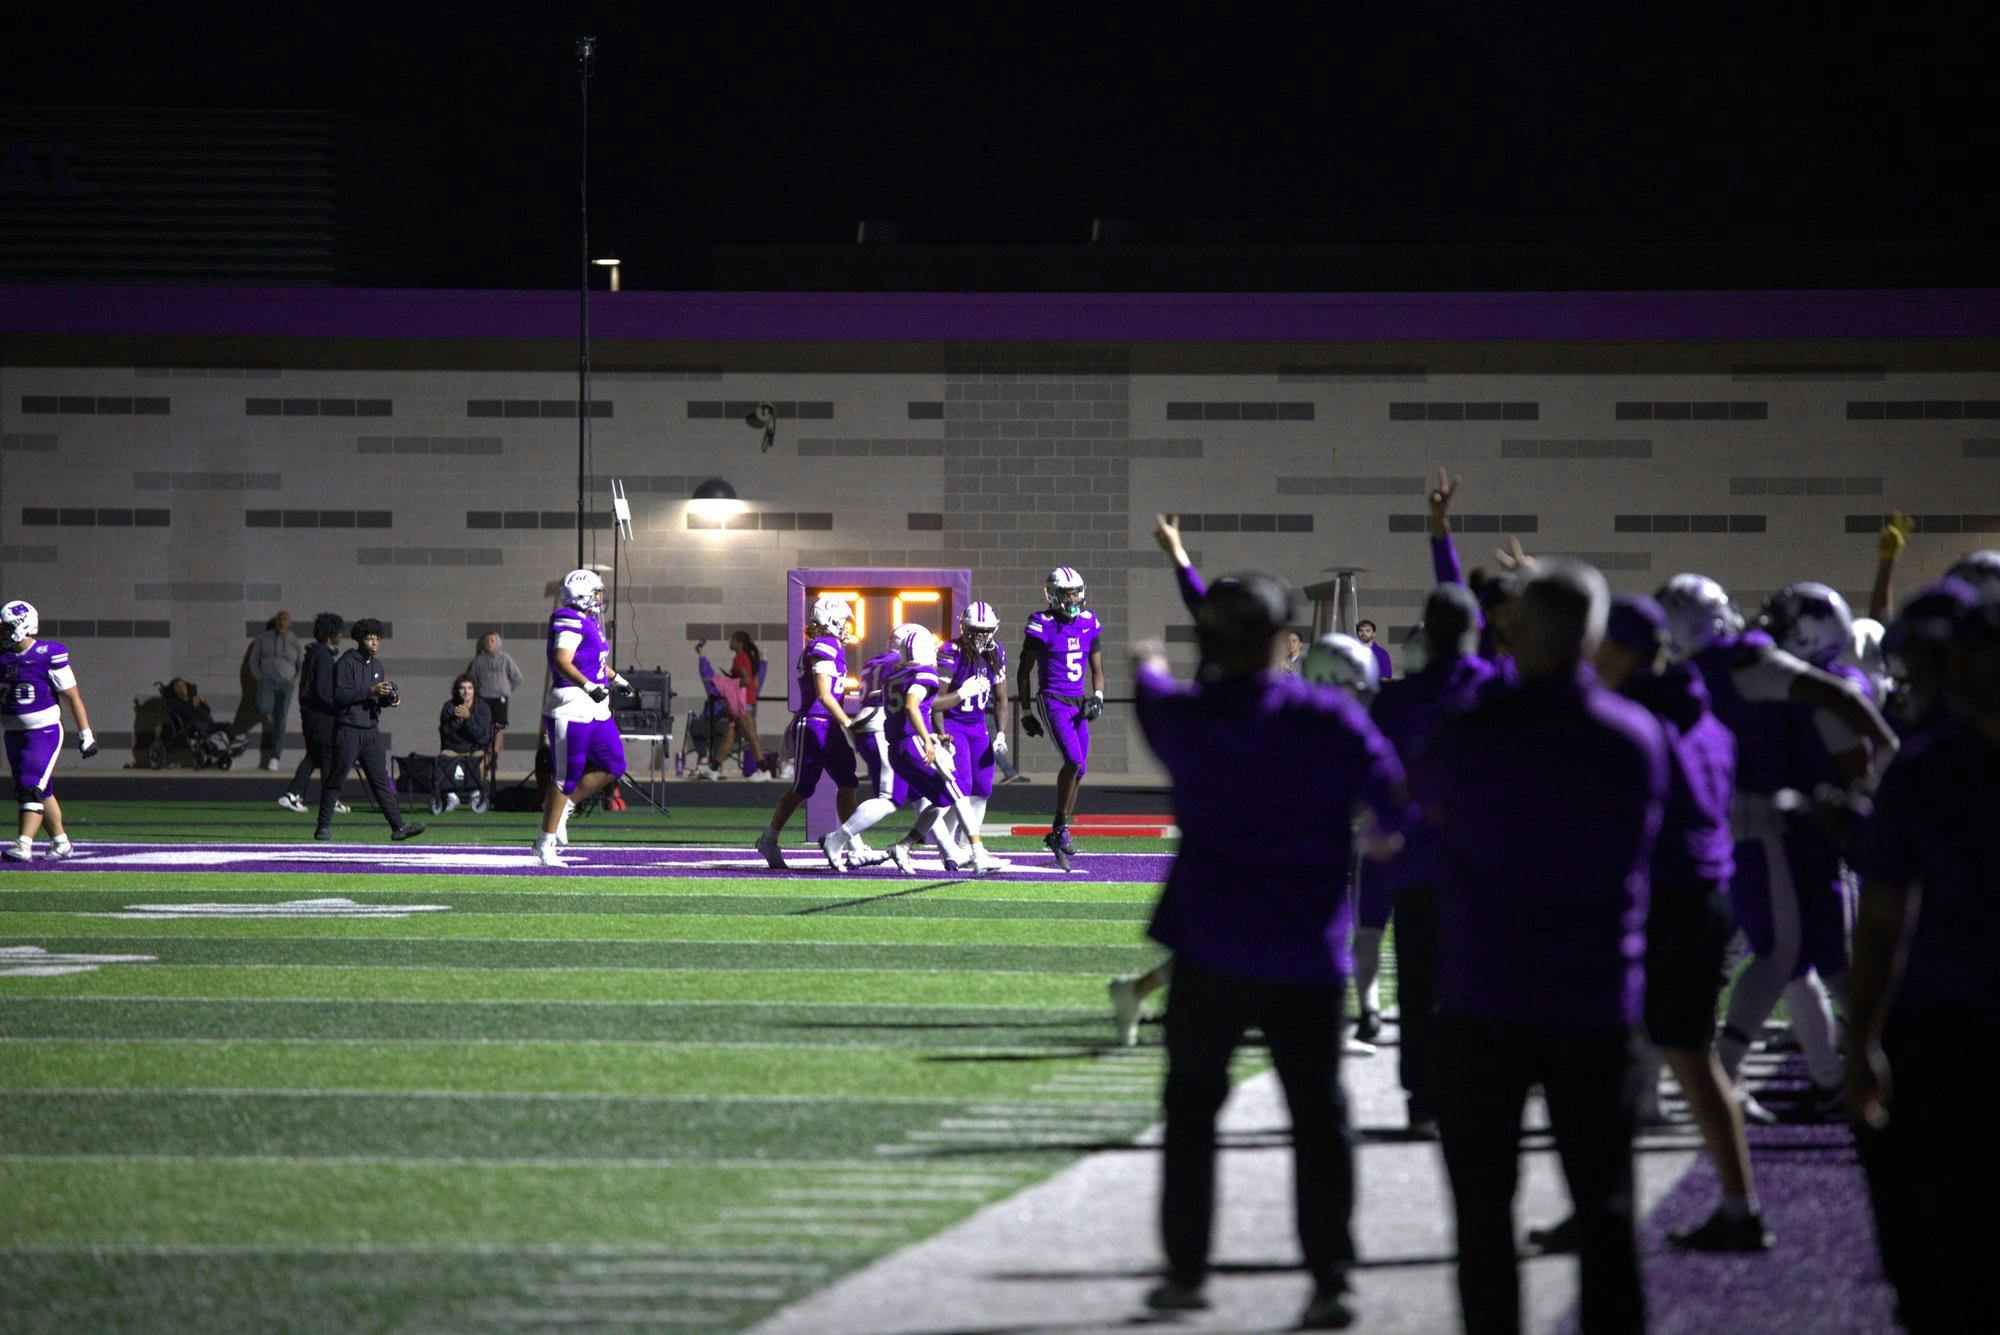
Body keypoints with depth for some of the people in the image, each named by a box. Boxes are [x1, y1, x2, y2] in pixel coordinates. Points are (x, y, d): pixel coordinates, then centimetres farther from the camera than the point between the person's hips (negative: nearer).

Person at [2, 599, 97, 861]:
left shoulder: (50, 656, -12)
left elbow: (73, 697, -7)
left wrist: (85, 734, -7)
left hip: (44, 732, -7)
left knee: (32, 788, -16)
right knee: (42, 792, 11)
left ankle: (23, 846, -21)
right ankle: (61, 843, 22)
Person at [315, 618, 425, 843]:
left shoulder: (377, 665, 16)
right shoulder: (347, 663, -8)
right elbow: (340, 694, -18)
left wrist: (390, 700, 0)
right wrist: (371, 691, -23)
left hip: (371, 730, 6)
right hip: (348, 730, -6)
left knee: (381, 780, 1)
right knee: (335, 780, 1)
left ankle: (398, 826, -5)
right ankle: (323, 827, 10)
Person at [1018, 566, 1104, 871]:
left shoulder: (1089, 624, 8)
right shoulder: (1042, 626, -7)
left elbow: (1097, 670, 15)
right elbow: (1024, 671, 0)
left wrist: (1097, 697, -3)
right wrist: (1026, 713, 0)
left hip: (1078, 705, 6)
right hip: (1052, 702, -6)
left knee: (1078, 771, 7)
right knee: (1073, 760, -22)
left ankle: (1058, 835, 19)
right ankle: (1060, 828, -10)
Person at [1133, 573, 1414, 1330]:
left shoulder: (1182, 715, -4)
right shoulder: (1330, 721, -10)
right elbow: (1399, 807, -10)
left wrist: (1148, 670, 44)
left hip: (1209, 948, 1)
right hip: (1306, 953, -1)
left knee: (1192, 1108, 15)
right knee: (1318, 1116, 4)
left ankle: (1185, 1269, 17)